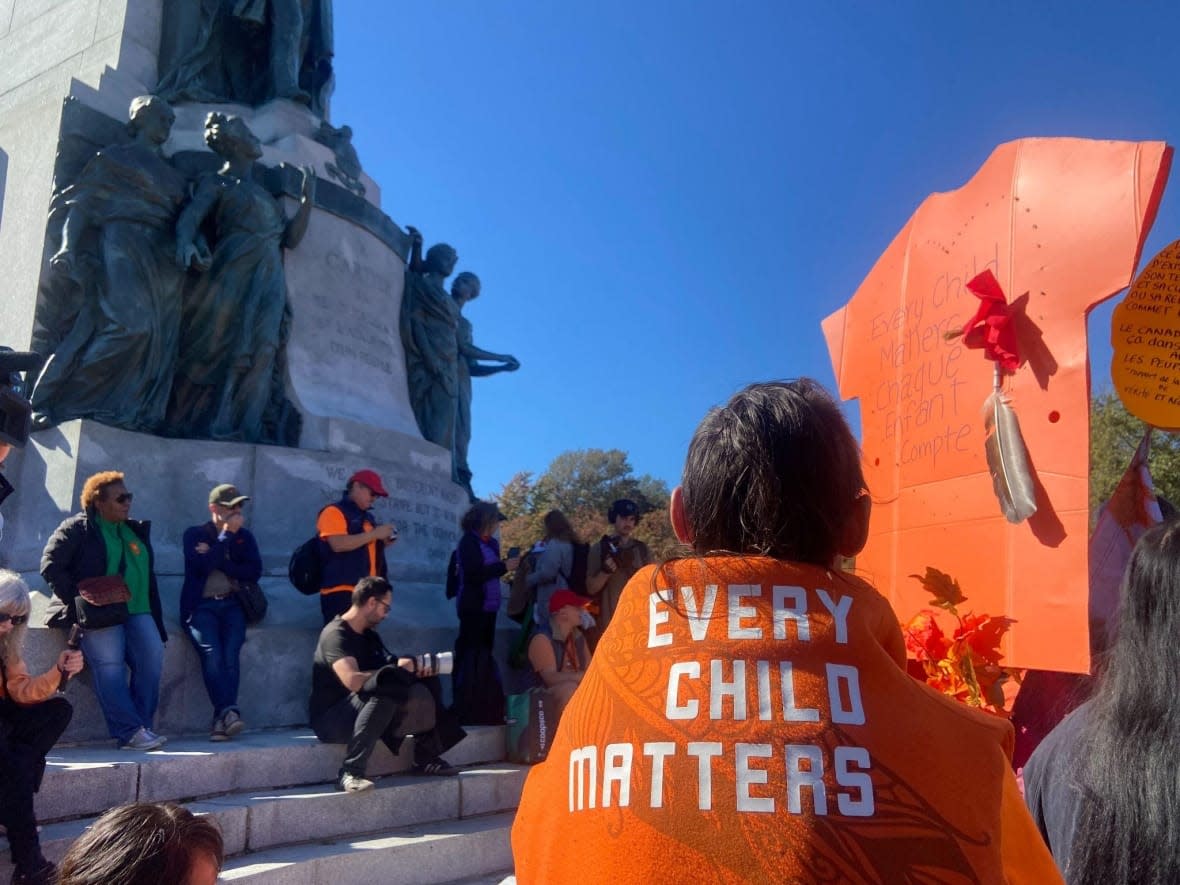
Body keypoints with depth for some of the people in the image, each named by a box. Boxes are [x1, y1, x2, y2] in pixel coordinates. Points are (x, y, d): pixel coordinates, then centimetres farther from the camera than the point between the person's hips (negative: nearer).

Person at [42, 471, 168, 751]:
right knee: (109, 662, -24)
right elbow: (51, 566, -4)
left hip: (135, 610, 5)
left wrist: (156, 620, 13)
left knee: (152, 655, -19)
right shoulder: (76, 529, 5)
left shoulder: (137, 531, 22)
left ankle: (142, 726, -13)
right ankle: (130, 731, -23)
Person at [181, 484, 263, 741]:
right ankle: (229, 711, -35)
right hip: (201, 606, -2)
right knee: (212, 654, -28)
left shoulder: (244, 536, 18)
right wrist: (227, 534, -6)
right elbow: (202, 565, -11)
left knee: (230, 654, -23)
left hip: (232, 605, 2)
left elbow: (254, 571, 2)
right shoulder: (194, 534, 9)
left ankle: (222, 720, -27)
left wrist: (217, 560, -5)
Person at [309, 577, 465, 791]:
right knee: (383, 692, -36)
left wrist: (416, 670, -9)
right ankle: (350, 773, -37)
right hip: (332, 718, -8)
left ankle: (426, 757, 5)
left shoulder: (369, 635, 11)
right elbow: (353, 681, -30)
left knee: (423, 688, -5)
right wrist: (397, 669, -20)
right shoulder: (336, 634, -16)